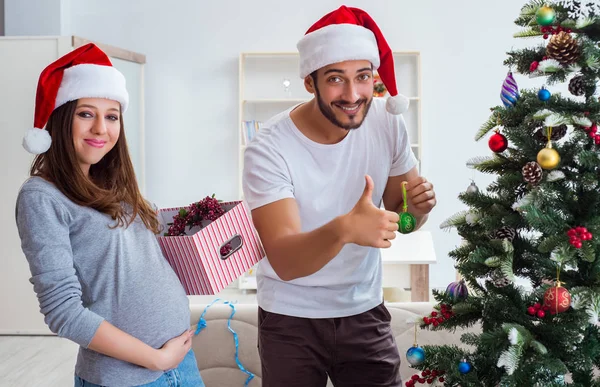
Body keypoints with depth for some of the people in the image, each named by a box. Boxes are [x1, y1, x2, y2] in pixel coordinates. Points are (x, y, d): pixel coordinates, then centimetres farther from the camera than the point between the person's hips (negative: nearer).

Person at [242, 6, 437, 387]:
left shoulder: (388, 122, -9)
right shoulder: (269, 149, -22)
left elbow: (400, 215, 3)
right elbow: (284, 262, -29)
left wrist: (419, 206, -21)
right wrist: (343, 229, -48)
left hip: (365, 310, 3)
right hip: (291, 318, -3)